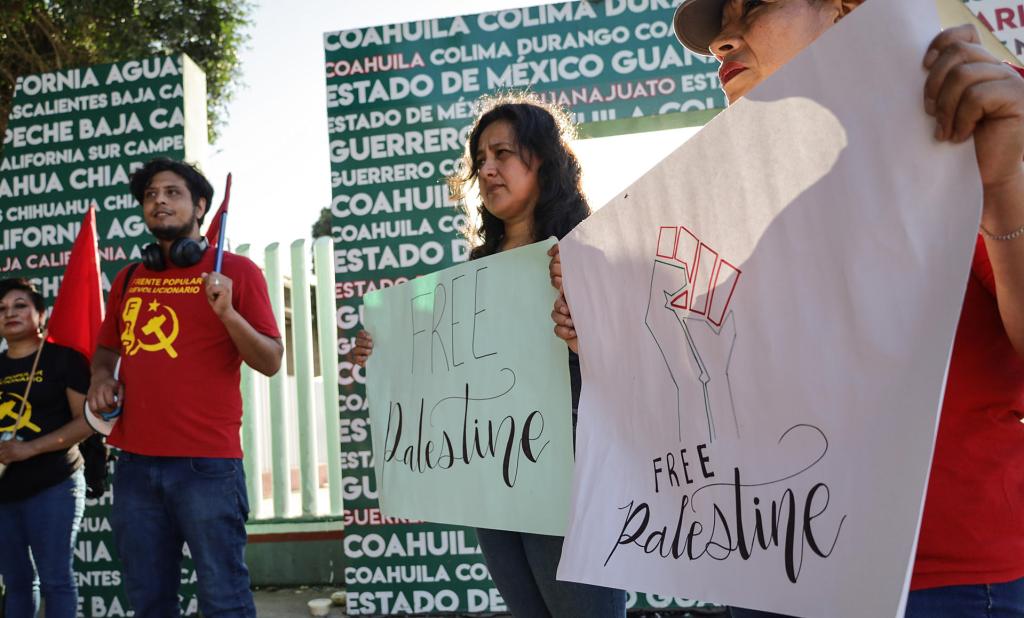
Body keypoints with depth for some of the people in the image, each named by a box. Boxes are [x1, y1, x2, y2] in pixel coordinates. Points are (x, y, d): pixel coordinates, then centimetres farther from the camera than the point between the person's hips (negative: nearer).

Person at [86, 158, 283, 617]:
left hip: (206, 464, -5)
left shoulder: (236, 271, -1)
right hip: (135, 464, 5)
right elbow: (106, 348, 28)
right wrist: (101, 380, 6)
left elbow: (271, 362, -4)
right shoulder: (128, 279, 14)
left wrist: (227, 312, -19)